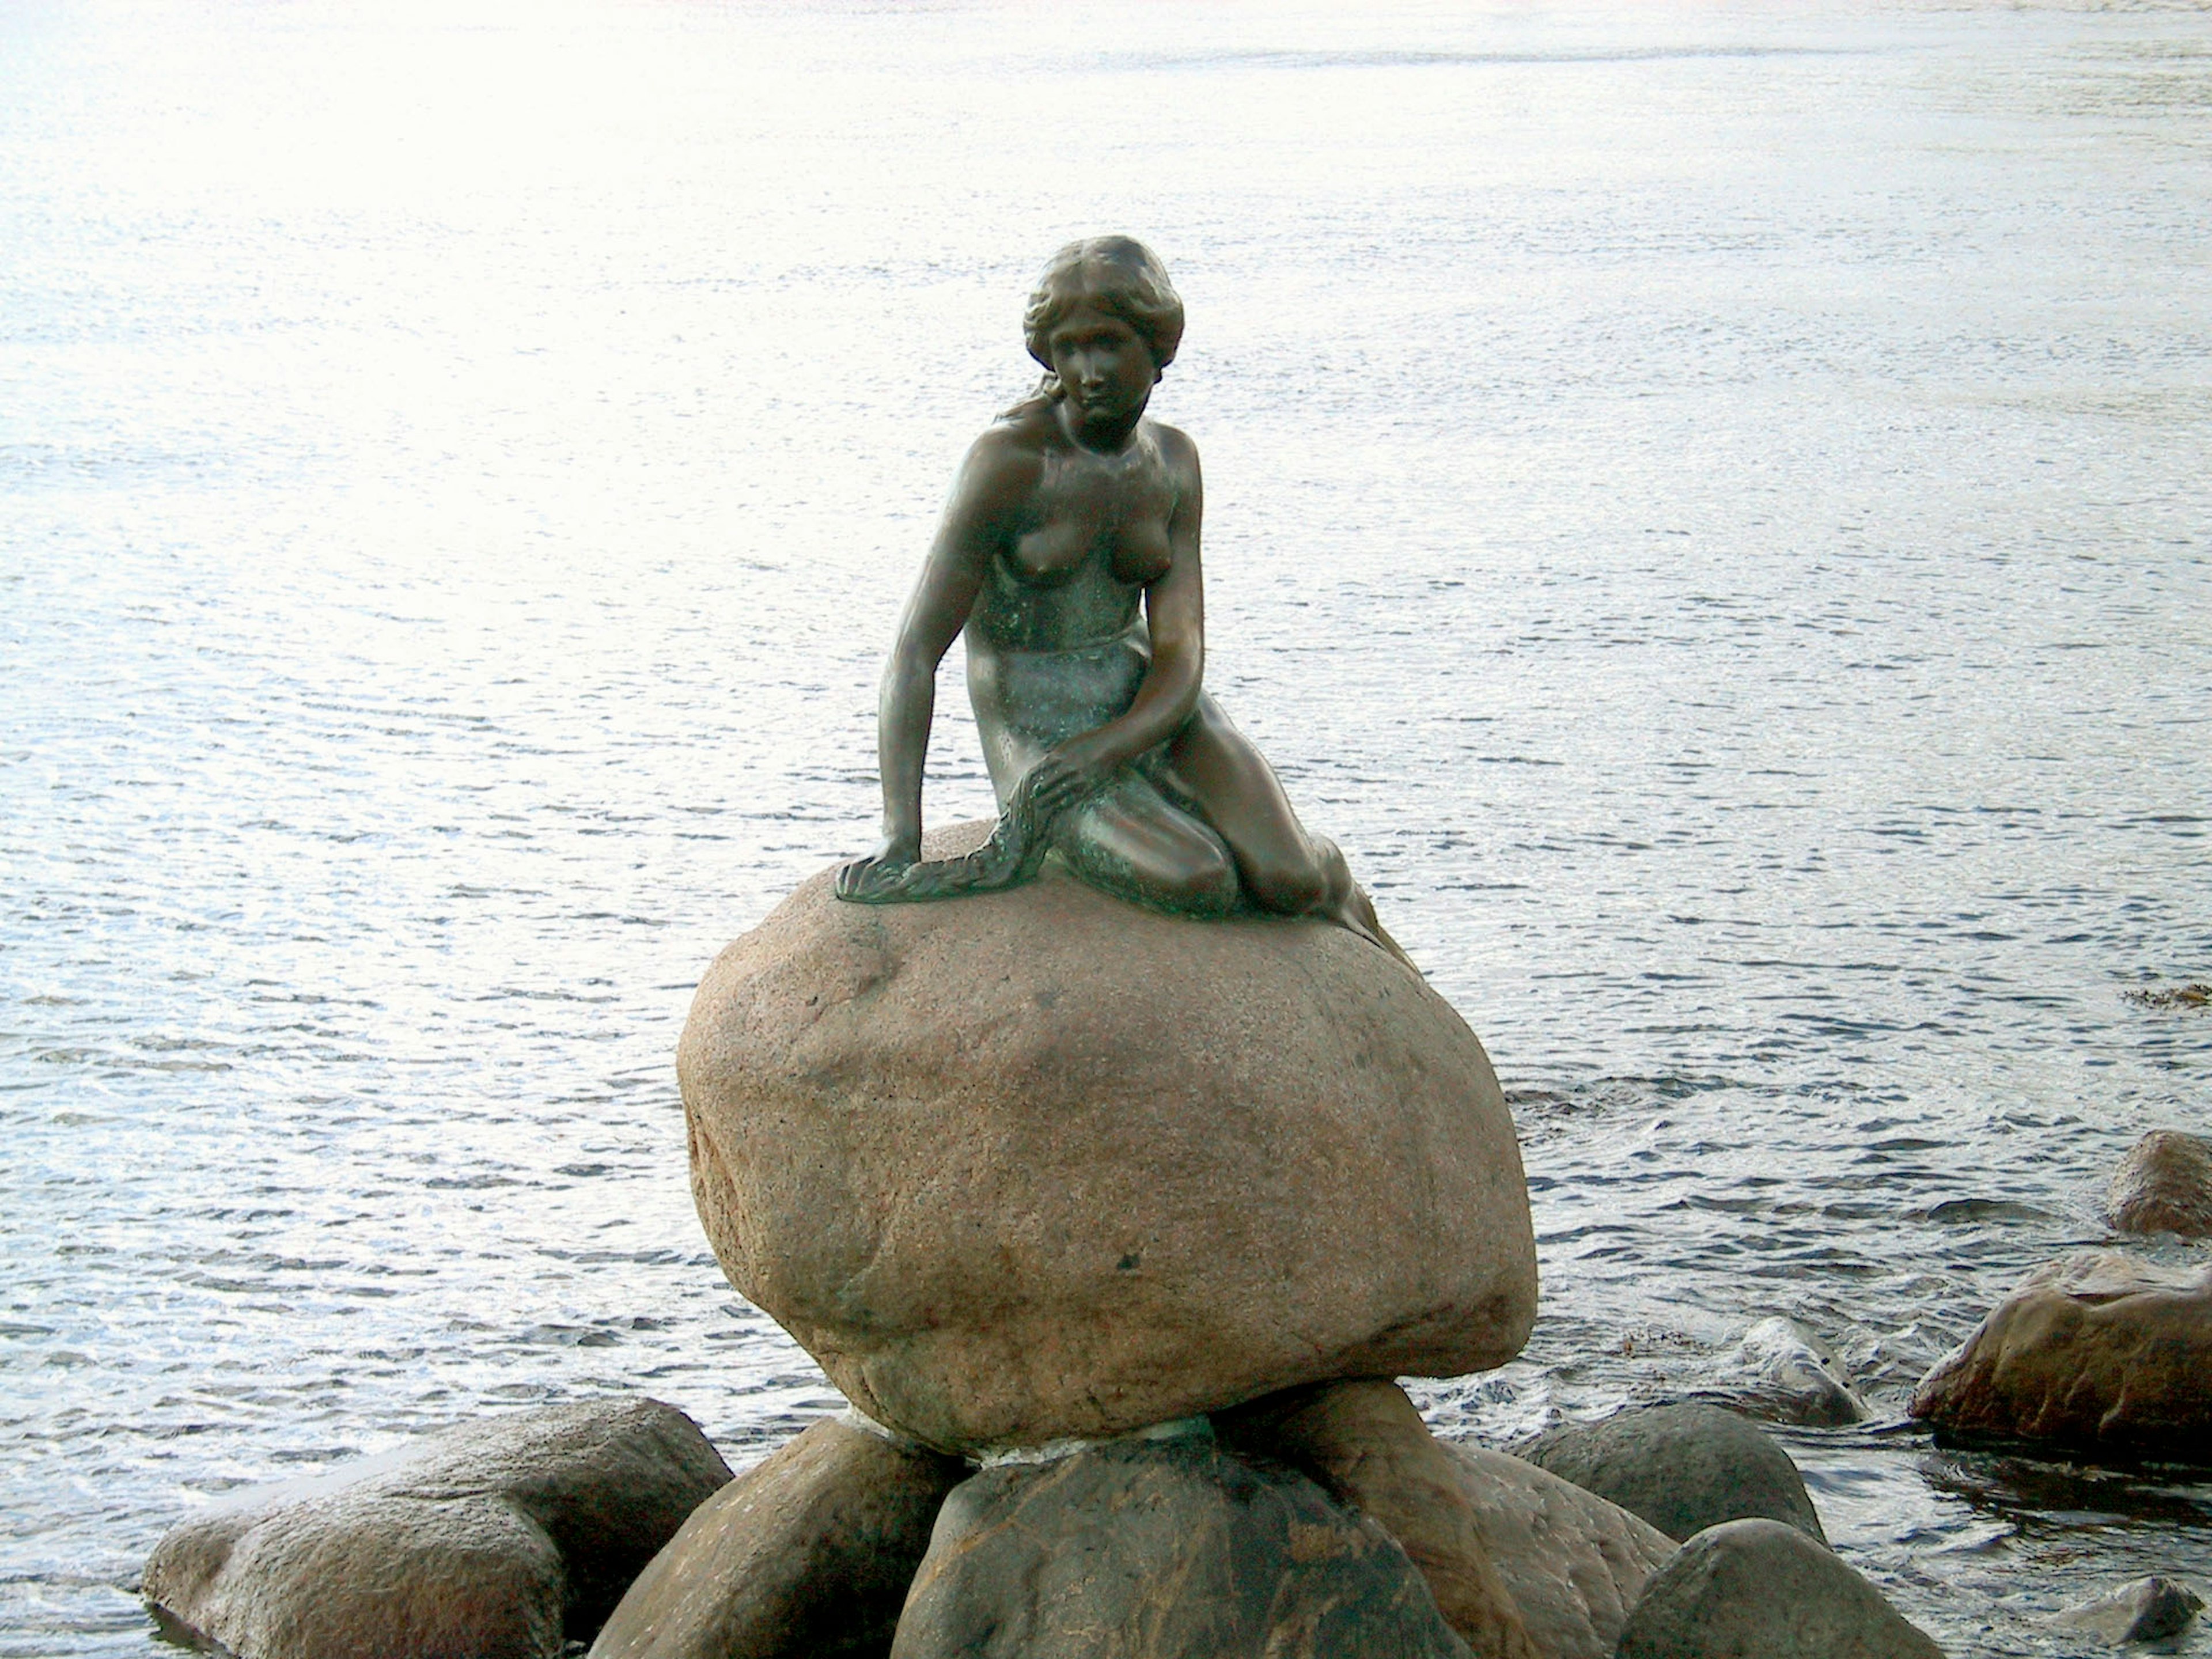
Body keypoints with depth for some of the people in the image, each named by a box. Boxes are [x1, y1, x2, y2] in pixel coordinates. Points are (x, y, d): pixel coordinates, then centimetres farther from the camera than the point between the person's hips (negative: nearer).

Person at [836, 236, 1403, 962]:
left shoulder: (1172, 460, 1)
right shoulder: (1011, 457, -15)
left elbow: (1181, 654, -5)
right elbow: (915, 652, -18)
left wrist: (1105, 749, -27)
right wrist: (899, 847, -26)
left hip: (1148, 707, 5)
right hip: (1035, 729, -5)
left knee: (1290, 882, -18)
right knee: (1197, 882, -31)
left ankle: (1334, 877, 16)